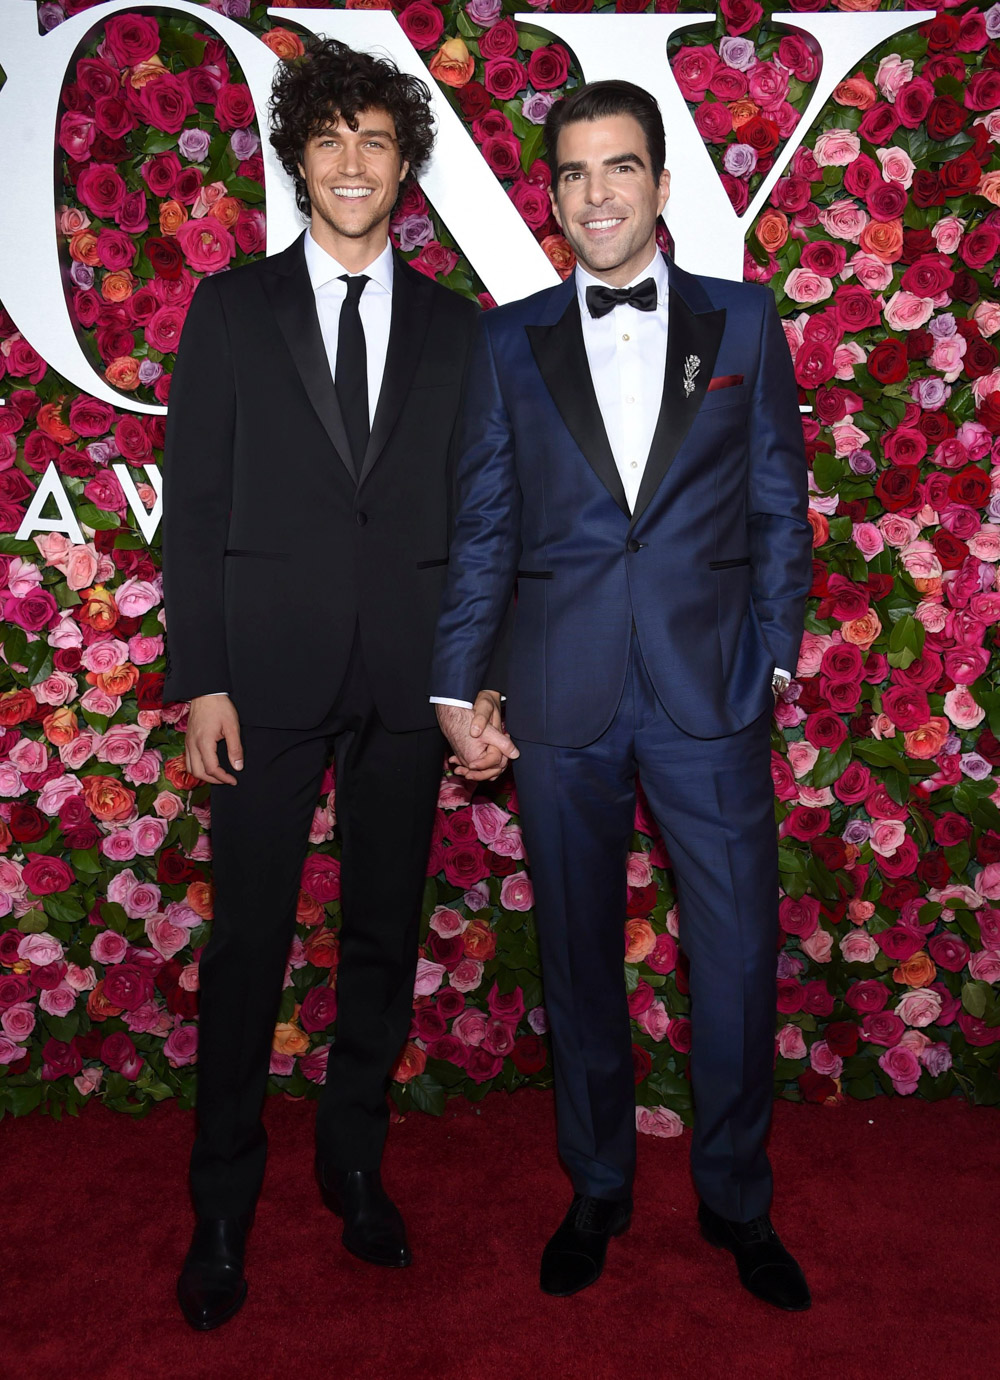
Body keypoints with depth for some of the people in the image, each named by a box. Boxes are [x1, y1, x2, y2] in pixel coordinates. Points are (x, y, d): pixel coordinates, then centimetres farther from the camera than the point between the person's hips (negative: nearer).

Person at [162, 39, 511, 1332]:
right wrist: (199, 678, -7)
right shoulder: (231, 308, 5)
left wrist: (483, 676, 1)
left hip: (409, 679, 2)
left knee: (386, 932, 11)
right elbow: (193, 504, 0)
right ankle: (222, 1204, 23)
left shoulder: (454, 326, 10)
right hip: (269, 674, -2)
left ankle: (354, 1161, 32)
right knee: (247, 940, 4)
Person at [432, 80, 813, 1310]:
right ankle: (596, 1191, 33)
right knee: (578, 957, 12)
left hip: (711, 696, 0)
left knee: (738, 958, 5)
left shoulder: (742, 323, 8)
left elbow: (779, 507, 7)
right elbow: (482, 525, 6)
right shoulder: (510, 340, 8)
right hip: (564, 699, 1)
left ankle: (736, 1200, 29)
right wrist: (456, 685, 1)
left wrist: (772, 656, 0)